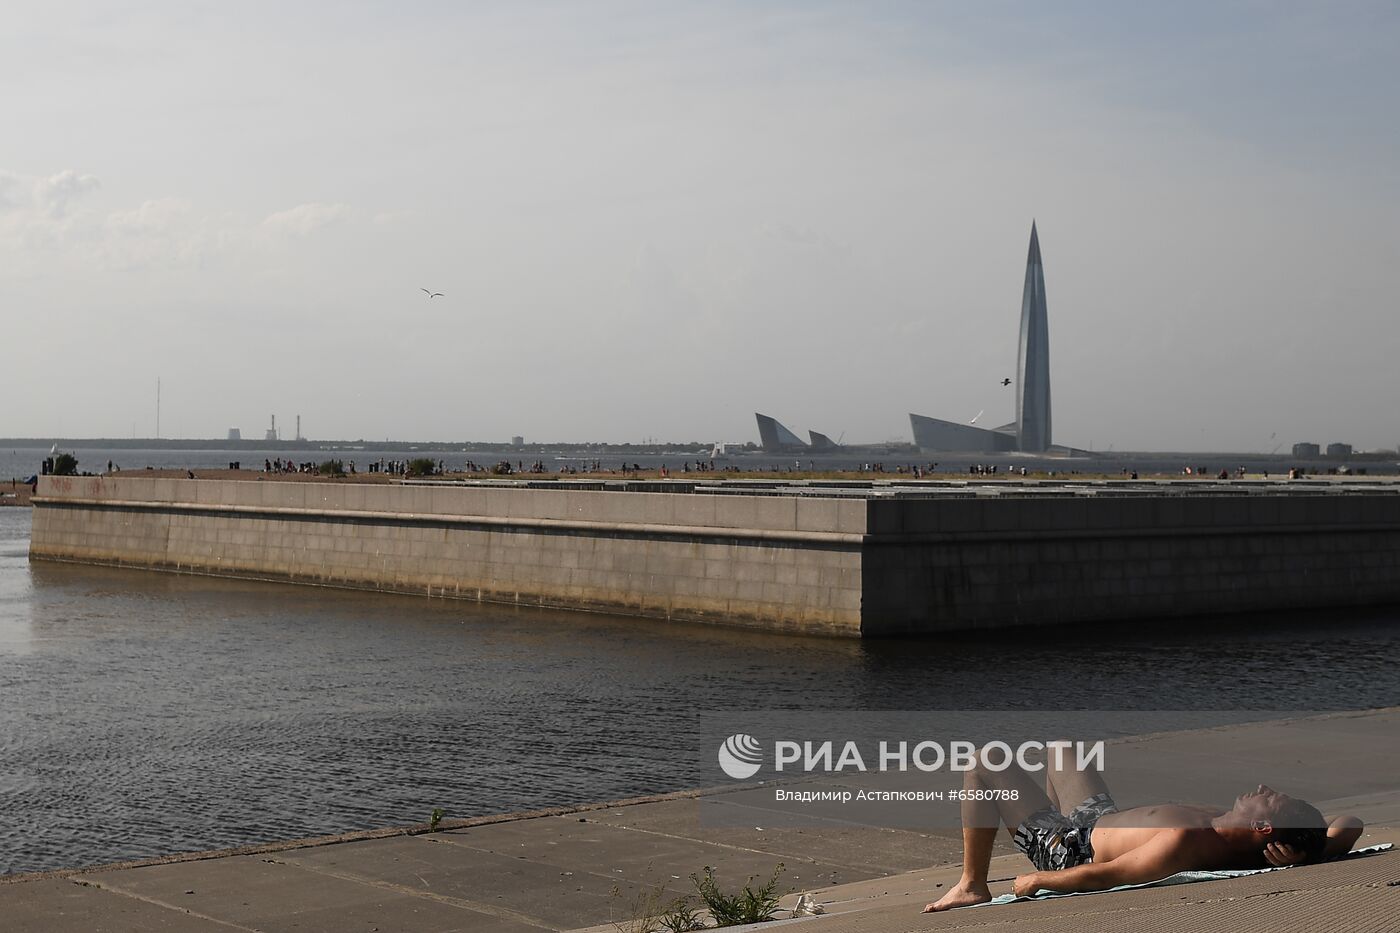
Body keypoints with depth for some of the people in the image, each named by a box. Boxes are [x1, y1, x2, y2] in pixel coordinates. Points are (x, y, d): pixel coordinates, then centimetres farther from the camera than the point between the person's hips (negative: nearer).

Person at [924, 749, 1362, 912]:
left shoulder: (1183, 842, -46)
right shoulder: (1251, 847, -26)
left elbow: (1100, 877, -37)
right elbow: (1348, 826, -15)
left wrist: (1036, 880, -22)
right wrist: (1306, 851, -32)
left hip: (1070, 846, -7)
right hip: (1108, 823, 7)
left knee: (984, 765, 3)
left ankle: (971, 886, 15)